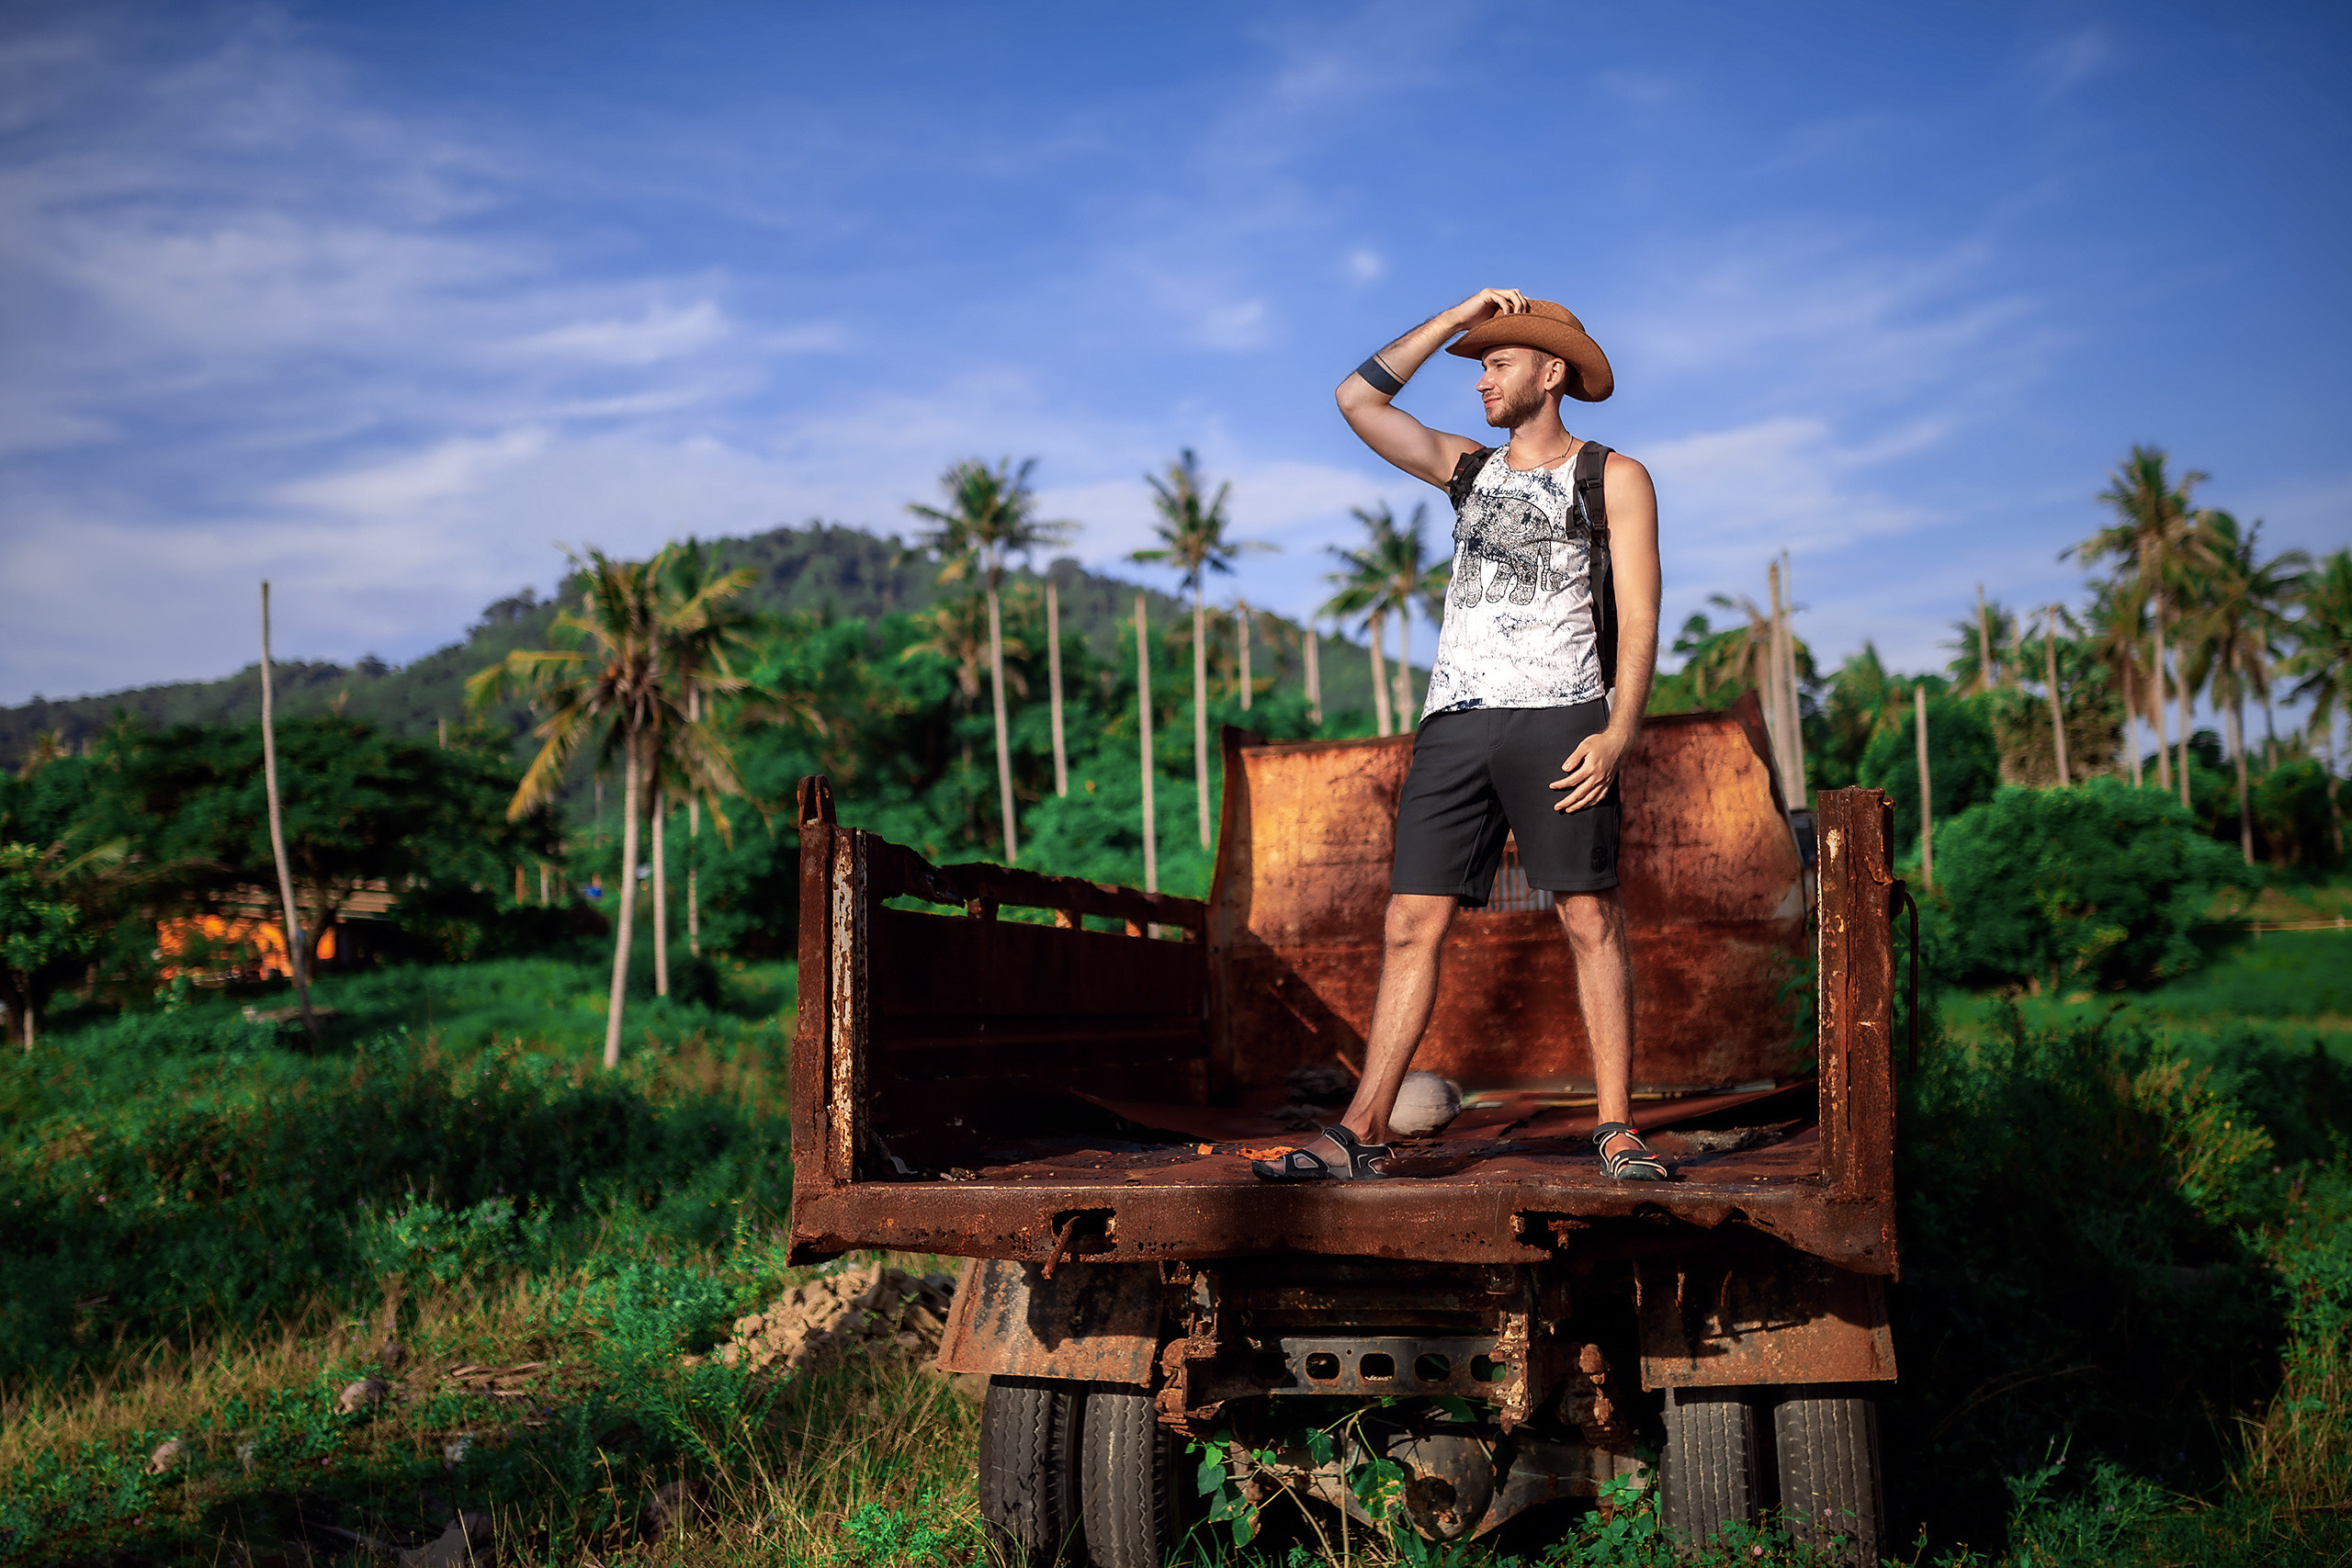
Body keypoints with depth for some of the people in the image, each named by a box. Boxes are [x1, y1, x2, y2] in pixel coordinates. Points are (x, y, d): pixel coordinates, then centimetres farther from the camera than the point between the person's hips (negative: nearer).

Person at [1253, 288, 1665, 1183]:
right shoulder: (1467, 470, 22)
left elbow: (1640, 613, 0)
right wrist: (1457, 316, 15)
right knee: (1413, 924, -2)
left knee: (1591, 922, -5)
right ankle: (1361, 1134, -1)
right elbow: (1358, 401, 16)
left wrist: (1619, 730, -13)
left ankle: (1617, 1131, 2)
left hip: (1559, 717, -4)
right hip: (1454, 723, 4)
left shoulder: (1613, 478, 9)